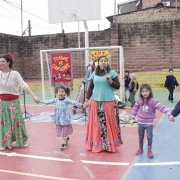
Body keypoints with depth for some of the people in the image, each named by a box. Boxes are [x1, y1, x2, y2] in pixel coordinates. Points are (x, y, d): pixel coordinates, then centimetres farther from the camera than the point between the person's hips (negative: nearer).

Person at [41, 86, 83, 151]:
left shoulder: (67, 100, -10)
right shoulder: (56, 100, 2)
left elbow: (74, 102, -15)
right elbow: (48, 101, 9)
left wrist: (81, 105, -22)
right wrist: (41, 101, 11)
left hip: (65, 118, -4)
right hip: (58, 119, 5)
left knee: (64, 131, 0)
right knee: (60, 130, 14)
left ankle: (63, 144, 9)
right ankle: (66, 138, 39)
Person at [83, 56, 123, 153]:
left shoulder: (112, 73, -1)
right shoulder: (94, 74, 7)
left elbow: (118, 86, -1)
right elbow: (90, 88, 10)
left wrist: (110, 81, -17)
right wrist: (86, 100, 6)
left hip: (108, 102, -3)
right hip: (95, 102, 3)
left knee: (109, 123, 1)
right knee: (96, 124, 7)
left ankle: (109, 145, 12)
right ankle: (96, 144, 19)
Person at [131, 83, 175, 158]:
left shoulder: (153, 101, -14)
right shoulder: (139, 100, -6)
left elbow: (161, 108, -19)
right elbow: (135, 109, 4)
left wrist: (170, 115, -28)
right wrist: (132, 119, 6)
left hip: (149, 123, -2)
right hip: (140, 122, 2)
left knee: (150, 137, 2)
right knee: (140, 137, 15)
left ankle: (149, 150, 21)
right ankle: (140, 149, 35)